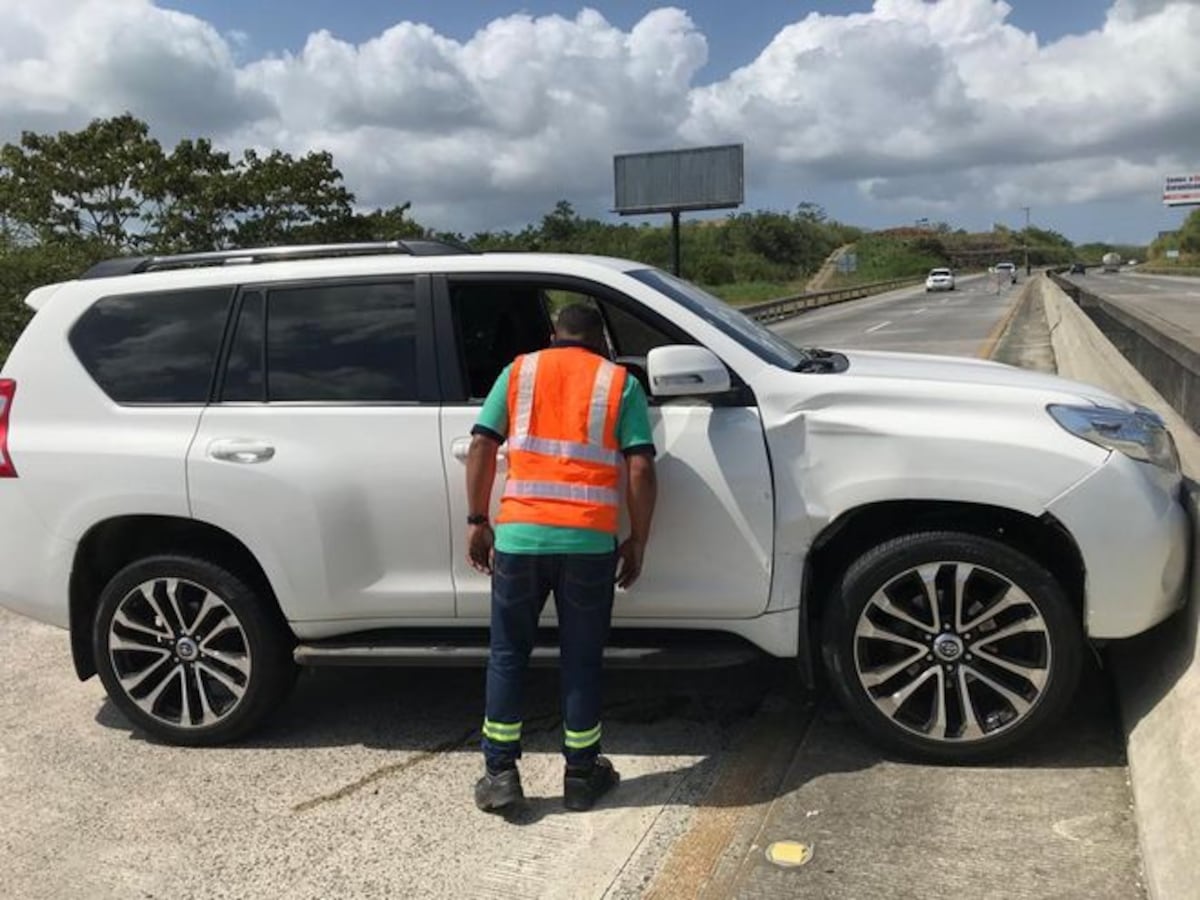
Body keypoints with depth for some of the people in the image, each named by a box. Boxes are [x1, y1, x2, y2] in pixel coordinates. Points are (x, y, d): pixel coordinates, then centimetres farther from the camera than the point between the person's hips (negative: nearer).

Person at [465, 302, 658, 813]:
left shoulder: (519, 371, 12)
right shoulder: (620, 382, 7)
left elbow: (481, 447, 3)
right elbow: (640, 469, -2)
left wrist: (477, 521, 8)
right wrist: (637, 542, 5)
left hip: (519, 536, 1)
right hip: (590, 542, -1)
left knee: (507, 655, 14)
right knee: (581, 659, 12)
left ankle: (500, 774, 17)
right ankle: (581, 776, 23)